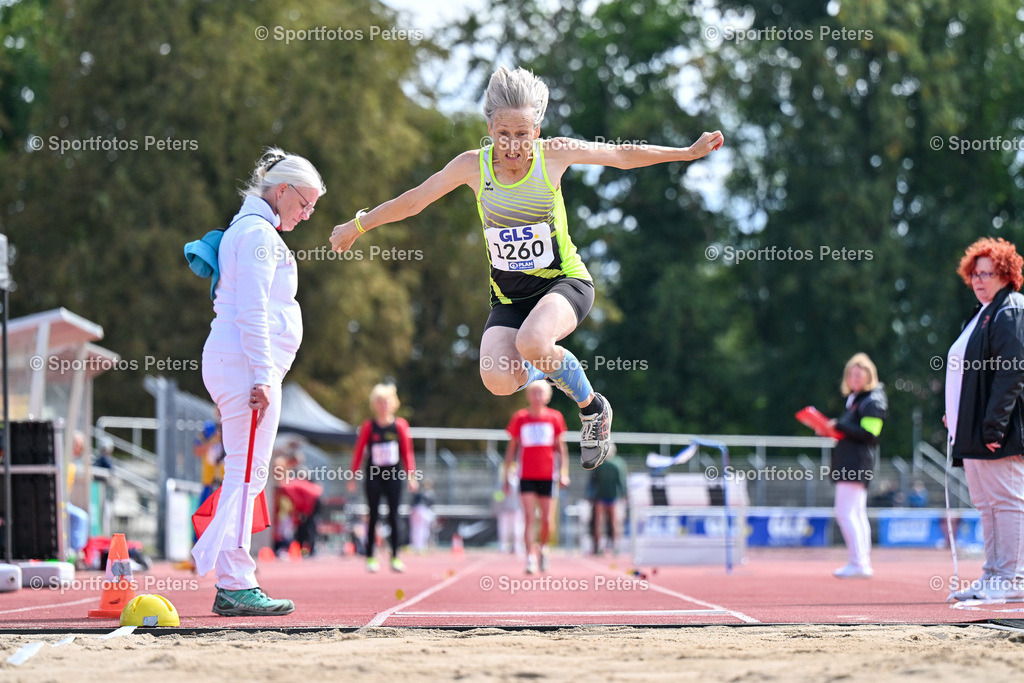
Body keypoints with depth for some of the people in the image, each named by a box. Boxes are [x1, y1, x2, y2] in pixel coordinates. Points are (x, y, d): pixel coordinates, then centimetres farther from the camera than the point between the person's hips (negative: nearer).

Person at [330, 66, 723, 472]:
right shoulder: (473, 165, -7)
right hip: (509, 296, 2)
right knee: (498, 380, -24)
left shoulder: (554, 155, -9)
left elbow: (624, 155, 2)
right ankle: (539, 374, 16)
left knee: (531, 342, -35)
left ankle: (592, 407, -5)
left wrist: (690, 152, 0)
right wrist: (359, 225, 11)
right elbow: (413, 201, 6)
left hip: (565, 282, -2)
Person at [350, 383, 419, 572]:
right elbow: (359, 450, 2)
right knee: (374, 516, 1)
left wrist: (411, 476, 2)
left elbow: (407, 451, 6)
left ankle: (395, 557, 4)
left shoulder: (400, 425, 0)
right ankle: (370, 557, 7)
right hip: (373, 477, -1)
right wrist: (354, 475, 0)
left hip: (394, 476, 1)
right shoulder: (368, 426, -3)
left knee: (394, 516, 0)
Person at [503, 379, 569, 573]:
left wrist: (564, 473, 1)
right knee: (529, 517, -10)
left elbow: (561, 448, 10)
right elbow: (511, 448, 9)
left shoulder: (555, 418, 3)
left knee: (546, 519, 0)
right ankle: (530, 557, -11)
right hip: (526, 476, -1)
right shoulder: (520, 418, 2)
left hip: (547, 476, 1)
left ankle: (543, 548, 27)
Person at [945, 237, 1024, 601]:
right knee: (986, 503, 11)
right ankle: (993, 576, 15)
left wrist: (994, 426, -22)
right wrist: (954, 415, 15)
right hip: (974, 430, 10)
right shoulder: (981, 315, 20)